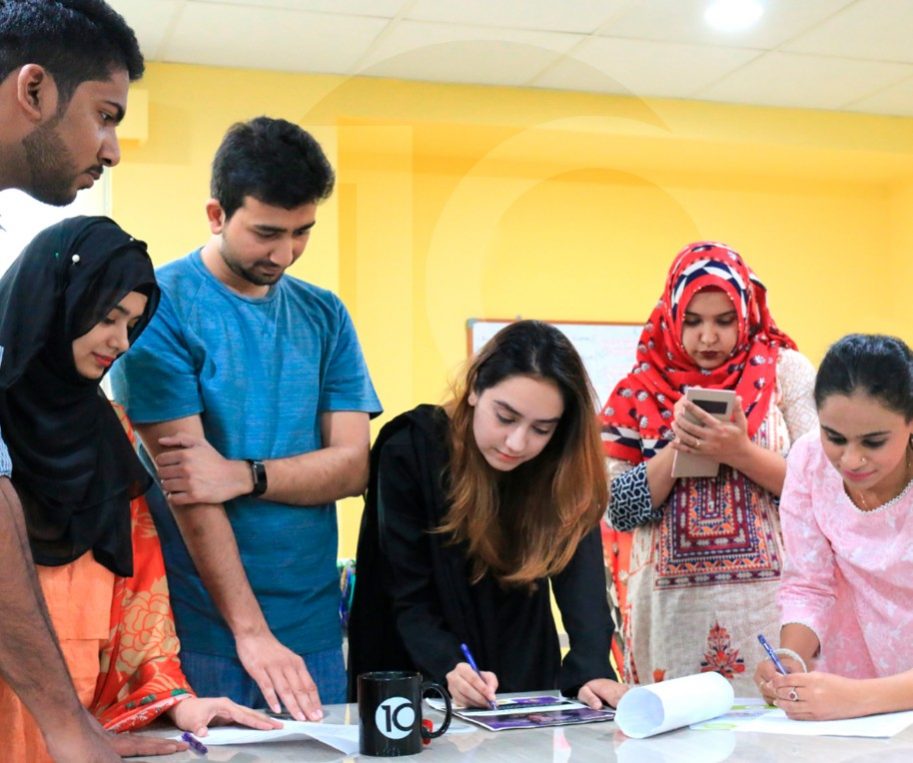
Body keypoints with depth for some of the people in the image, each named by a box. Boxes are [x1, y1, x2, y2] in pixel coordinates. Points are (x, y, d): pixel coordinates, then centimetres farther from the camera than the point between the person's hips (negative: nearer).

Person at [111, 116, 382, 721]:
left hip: (314, 627, 5)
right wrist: (251, 630, -18)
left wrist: (244, 476, -16)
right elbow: (187, 485, -14)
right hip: (203, 627, -4)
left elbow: (353, 465, 1)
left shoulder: (325, 316, 9)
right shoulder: (160, 305, -7)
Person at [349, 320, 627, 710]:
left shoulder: (563, 469, -8)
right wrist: (449, 669, -30)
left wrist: (590, 670, -34)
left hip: (528, 687, 1)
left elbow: (580, 573, -19)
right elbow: (410, 601, -14)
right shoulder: (409, 451, -14)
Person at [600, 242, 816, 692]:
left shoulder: (784, 371, 3)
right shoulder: (640, 392, 6)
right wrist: (678, 448, -12)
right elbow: (618, 510, 2)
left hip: (767, 603, -1)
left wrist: (740, 453, -16)